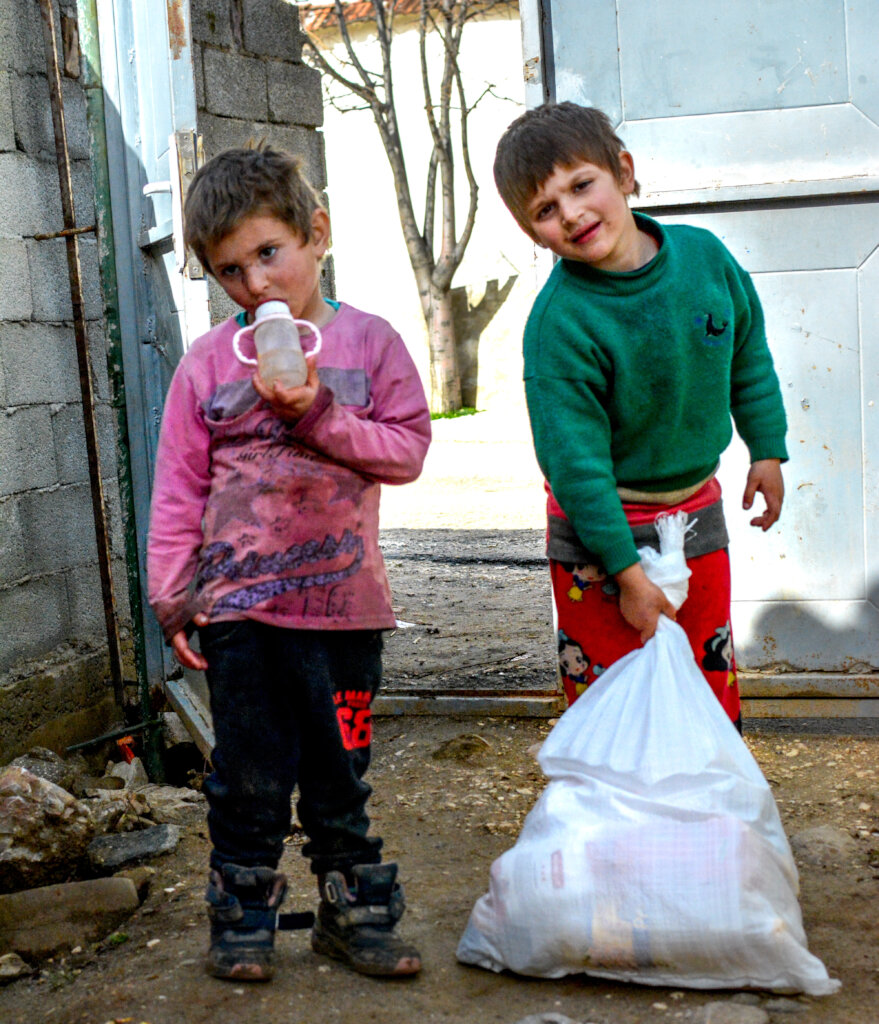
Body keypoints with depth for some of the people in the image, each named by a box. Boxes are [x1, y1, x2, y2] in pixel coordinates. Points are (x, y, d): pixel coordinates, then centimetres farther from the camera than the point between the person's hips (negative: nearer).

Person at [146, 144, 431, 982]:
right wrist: (172, 599, 1)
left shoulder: (368, 341, 1)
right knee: (249, 776, 7)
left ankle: (353, 913, 27)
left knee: (340, 771, 13)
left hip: (343, 599, 0)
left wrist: (318, 412, -16)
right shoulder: (206, 363, 1)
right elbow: (178, 489, 3)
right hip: (239, 603, 0)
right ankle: (242, 921, 23)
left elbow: (407, 449, -4)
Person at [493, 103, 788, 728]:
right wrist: (626, 573, -20)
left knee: (713, 678, 17)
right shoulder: (559, 323, -24)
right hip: (600, 525, -5)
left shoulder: (703, 255, -9)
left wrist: (766, 449, 13)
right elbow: (575, 459, -22)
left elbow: (749, 359, 10)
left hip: (696, 509, 5)